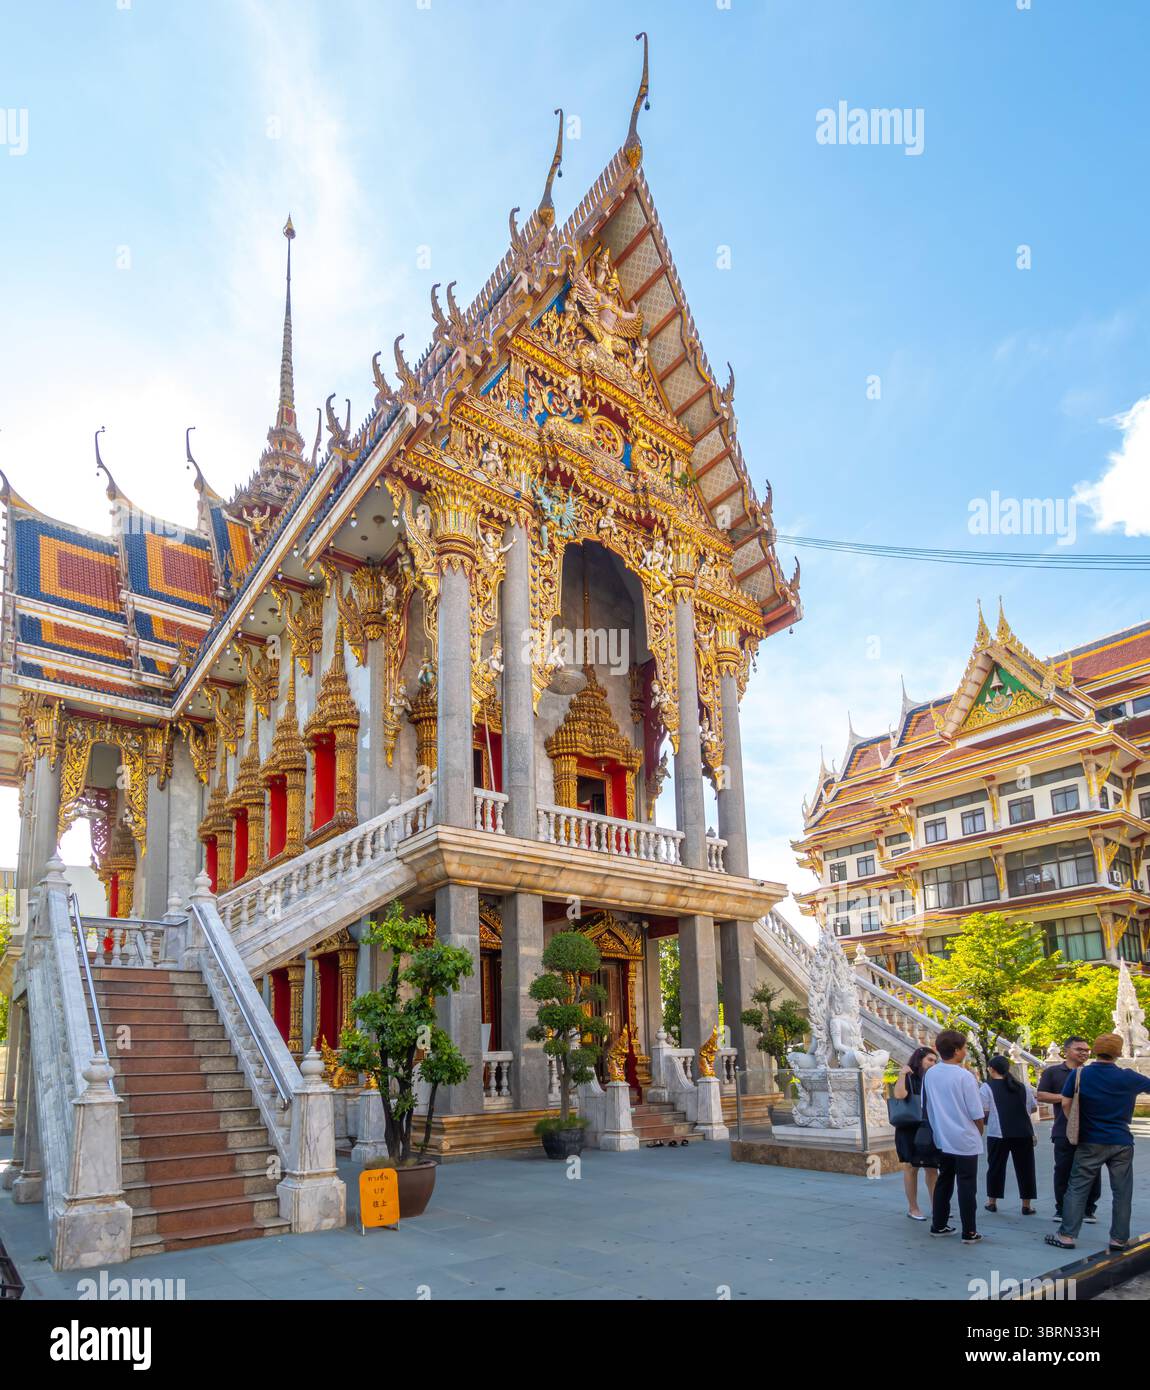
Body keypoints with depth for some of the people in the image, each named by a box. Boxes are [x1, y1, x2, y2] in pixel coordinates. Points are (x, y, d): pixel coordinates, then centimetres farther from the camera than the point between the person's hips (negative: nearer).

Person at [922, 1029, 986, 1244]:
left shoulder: (929, 1075, -1)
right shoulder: (964, 1076, -17)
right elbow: (977, 1114, -12)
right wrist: (979, 1132, 7)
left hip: (942, 1139, 5)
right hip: (965, 1141, -5)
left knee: (943, 1181, 15)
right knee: (967, 1186, 3)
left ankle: (938, 1225, 21)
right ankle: (969, 1232, 7)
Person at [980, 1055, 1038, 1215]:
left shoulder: (987, 1086, -2)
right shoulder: (1022, 1086, 11)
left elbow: (984, 1111, -8)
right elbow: (1033, 1108, 14)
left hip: (998, 1134, -3)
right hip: (1023, 1133, 3)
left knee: (995, 1167, 9)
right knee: (1025, 1167, 10)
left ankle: (992, 1202, 18)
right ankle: (1026, 1205, 12)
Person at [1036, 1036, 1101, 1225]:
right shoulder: (1053, 1072, 5)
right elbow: (1041, 1095, -2)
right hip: (1064, 1131, -2)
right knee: (1063, 1170, 2)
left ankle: (1089, 1209, 18)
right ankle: (1061, 1209, 14)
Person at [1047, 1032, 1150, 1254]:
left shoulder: (1079, 1075, -5)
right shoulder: (1128, 1078, -6)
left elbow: (1065, 1103, -5)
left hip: (1090, 1142, 0)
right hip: (1121, 1143, 0)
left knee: (1077, 1188, 4)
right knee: (1122, 1193, 11)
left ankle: (1067, 1235, 3)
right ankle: (1119, 1239, 15)